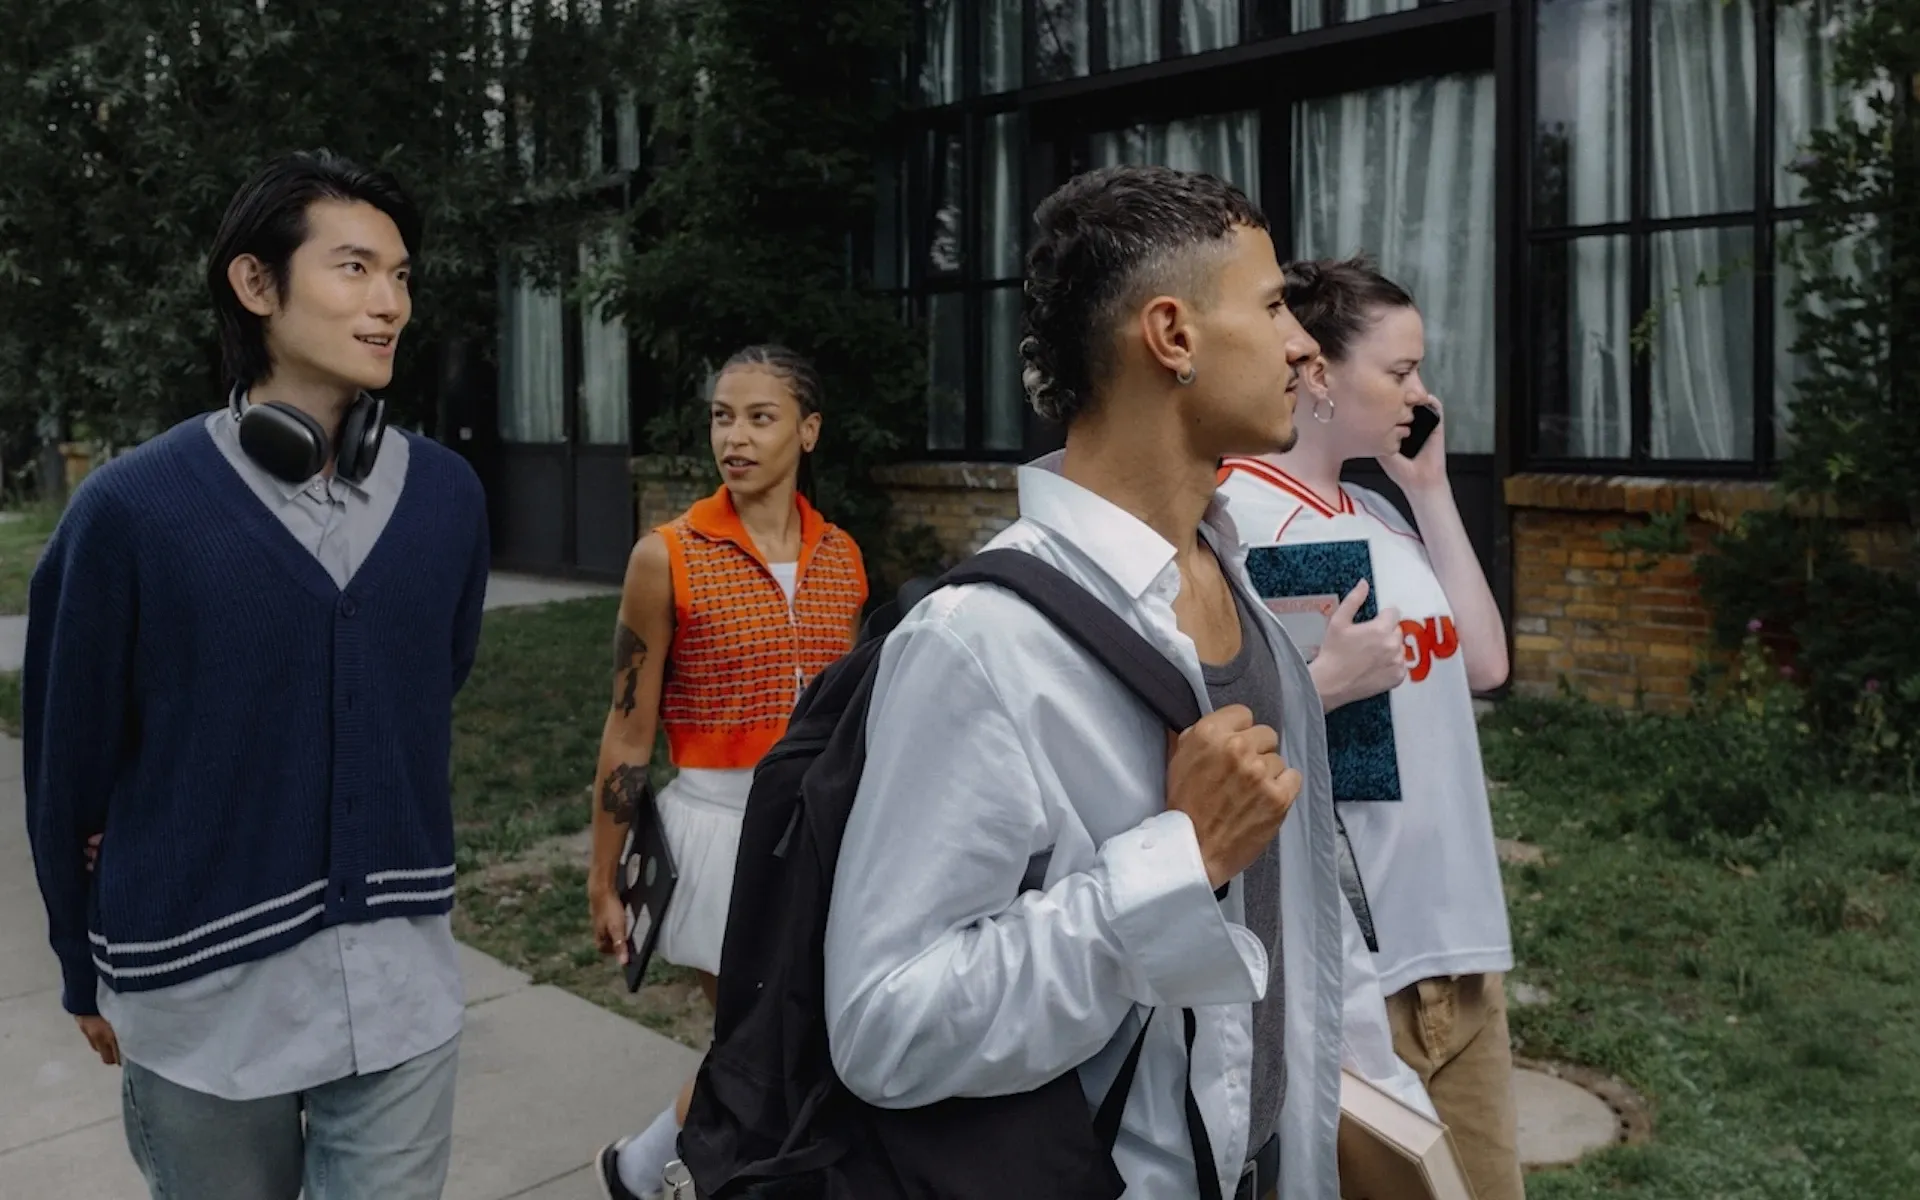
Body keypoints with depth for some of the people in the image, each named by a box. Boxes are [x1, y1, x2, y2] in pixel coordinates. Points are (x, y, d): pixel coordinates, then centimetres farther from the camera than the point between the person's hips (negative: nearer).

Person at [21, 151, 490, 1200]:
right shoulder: (131, 509, -12)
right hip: (201, 992, -2)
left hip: (403, 982, 2)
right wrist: (89, 974, 9)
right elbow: (69, 764, -1)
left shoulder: (447, 496, -2)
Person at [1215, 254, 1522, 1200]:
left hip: (1454, 930, 8)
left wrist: (1431, 489, 6)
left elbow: (1484, 663, 8)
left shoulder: (1381, 513, 10)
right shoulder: (1233, 518, -14)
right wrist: (1330, 681, -28)